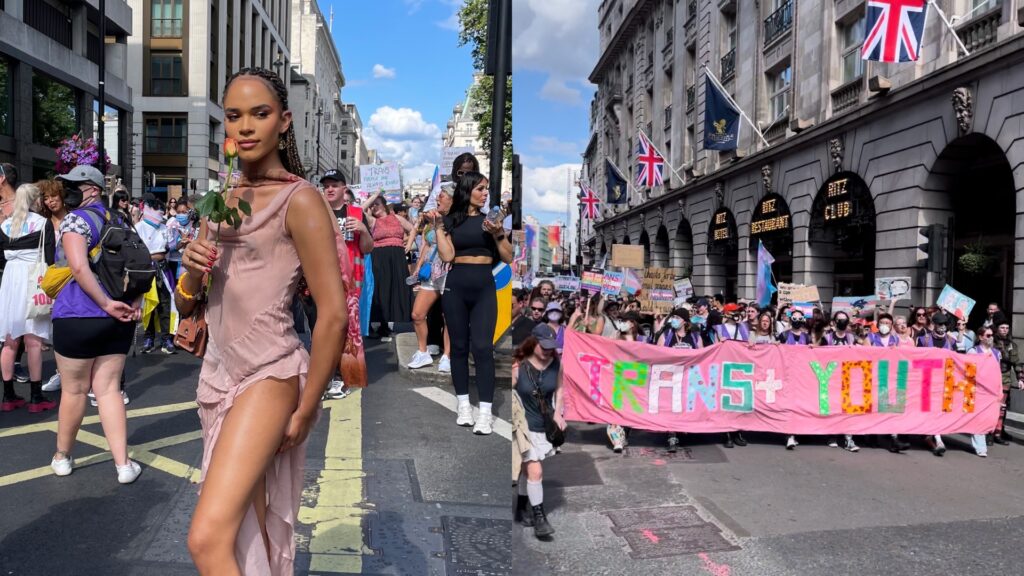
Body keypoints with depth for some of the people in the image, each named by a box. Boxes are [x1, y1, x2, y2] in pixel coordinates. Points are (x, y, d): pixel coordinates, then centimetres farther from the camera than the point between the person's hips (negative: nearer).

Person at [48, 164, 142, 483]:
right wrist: (136, 301, 4)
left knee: (73, 390, 9)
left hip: (78, 316, -6)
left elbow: (79, 267, -21)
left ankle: (62, 457, 27)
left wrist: (106, 303, -17)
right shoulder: (119, 220, 15)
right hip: (119, 320, 6)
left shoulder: (76, 219, -8)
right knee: (109, 388, 7)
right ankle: (123, 464, 3)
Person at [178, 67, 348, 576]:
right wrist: (192, 272, -7)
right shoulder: (220, 202, 12)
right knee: (248, 532, 11)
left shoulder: (299, 200, -9)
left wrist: (305, 412, -9)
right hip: (218, 371, 7)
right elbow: (185, 306, 16)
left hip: (269, 375, -7)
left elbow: (334, 314, -14)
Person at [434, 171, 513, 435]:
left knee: (482, 347, -8)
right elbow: (447, 256, -7)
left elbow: (508, 258, 5)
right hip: (455, 286, 1)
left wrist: (498, 234, -9)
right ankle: (464, 406, 16)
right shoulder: (451, 220, 5)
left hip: (484, 287, 0)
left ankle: (485, 412, -7)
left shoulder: (491, 218, 9)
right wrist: (438, 227, -6)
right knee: (459, 346, 6)